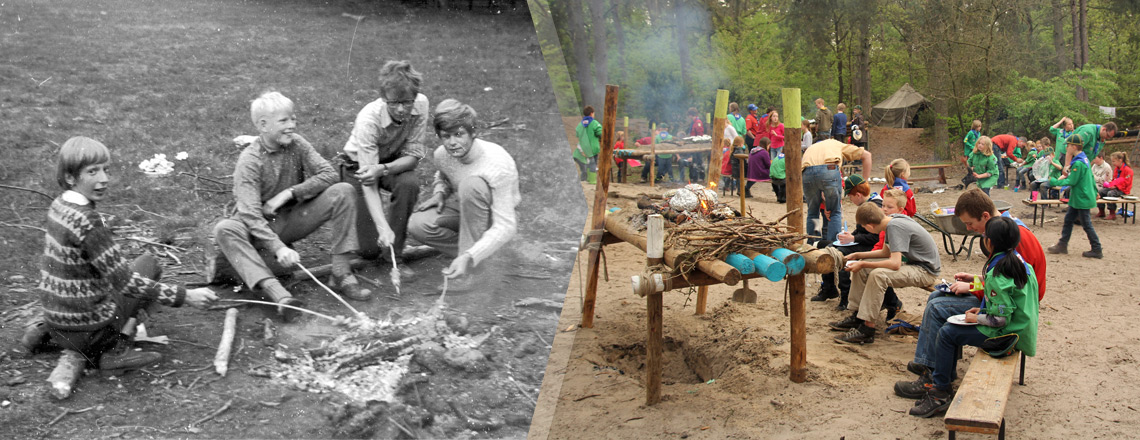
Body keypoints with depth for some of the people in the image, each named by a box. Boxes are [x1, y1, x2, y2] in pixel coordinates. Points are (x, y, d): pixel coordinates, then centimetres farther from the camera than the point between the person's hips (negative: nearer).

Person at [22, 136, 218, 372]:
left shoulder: (59, 205, 2)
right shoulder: (87, 221, -24)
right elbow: (125, 282, -24)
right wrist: (185, 296, -23)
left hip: (55, 317, 8)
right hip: (84, 329, -8)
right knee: (149, 263, 5)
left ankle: (41, 330, 16)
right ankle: (114, 347, -2)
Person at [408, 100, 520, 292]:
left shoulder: (498, 164, -32)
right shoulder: (441, 155, -13)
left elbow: (505, 226, -33)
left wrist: (469, 258, -45)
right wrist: (439, 193, -10)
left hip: (491, 219, -5)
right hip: (461, 210, 5)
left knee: (471, 184, -36)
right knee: (417, 225, -23)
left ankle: (468, 272, -28)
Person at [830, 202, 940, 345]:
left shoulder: (895, 227, -25)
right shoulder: (892, 220, 2)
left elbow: (895, 263, -32)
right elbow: (886, 252, 15)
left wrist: (863, 264, -23)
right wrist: (858, 255, 12)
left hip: (926, 270, -10)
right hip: (913, 263, 10)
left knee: (878, 275, -32)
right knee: (861, 268, 7)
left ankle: (867, 328, -26)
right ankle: (856, 316, 10)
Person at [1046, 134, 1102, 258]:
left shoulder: (1078, 163, -23)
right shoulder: (1084, 159, 9)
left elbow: (1071, 182, -21)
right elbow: (1091, 177, 18)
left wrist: (1055, 182, -12)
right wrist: (1095, 192, 25)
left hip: (1082, 199, -10)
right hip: (1078, 198, 10)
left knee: (1086, 224, -2)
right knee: (1068, 219, 14)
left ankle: (1097, 250, 6)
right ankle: (1062, 245, 19)